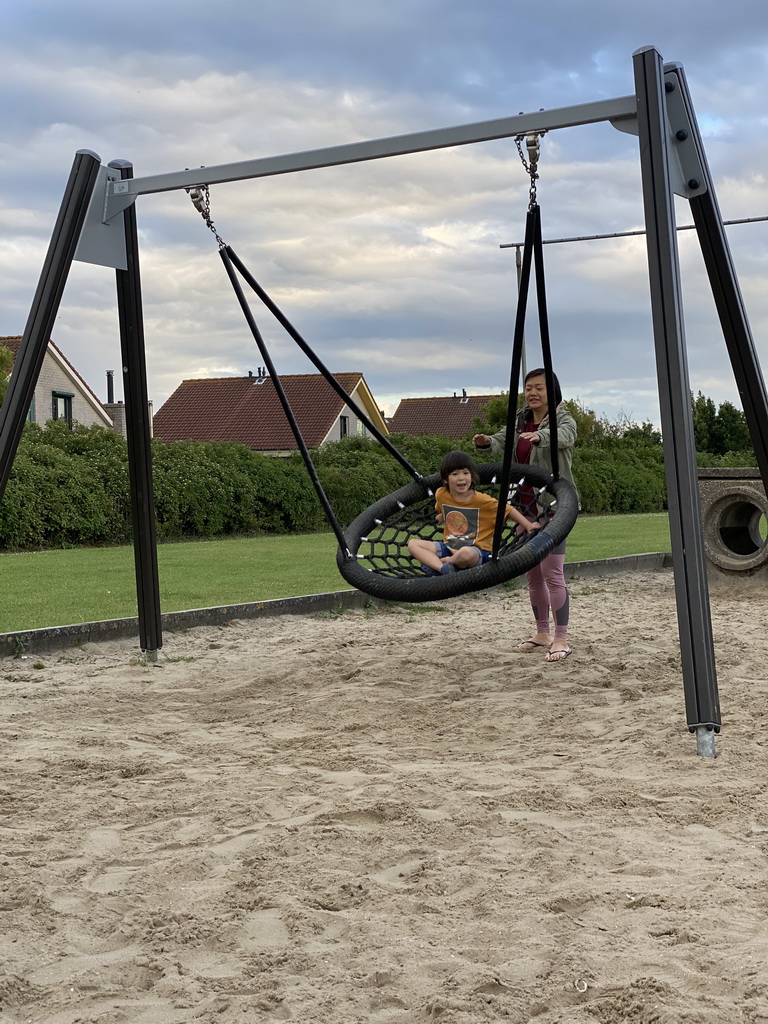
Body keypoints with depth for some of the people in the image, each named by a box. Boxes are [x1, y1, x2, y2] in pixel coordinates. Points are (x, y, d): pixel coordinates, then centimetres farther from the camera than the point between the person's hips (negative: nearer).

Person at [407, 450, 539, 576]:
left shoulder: (481, 500, -13)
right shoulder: (441, 495, 0)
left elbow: (508, 510, -9)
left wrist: (528, 525, -16)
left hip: (477, 550, -6)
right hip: (450, 547, 6)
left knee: (466, 553, -42)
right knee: (413, 543, -8)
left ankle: (434, 562, -11)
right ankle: (443, 568, -29)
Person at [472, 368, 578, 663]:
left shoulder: (565, 420, -8)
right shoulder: (521, 421, 11)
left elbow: (561, 436, -31)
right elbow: (504, 439, -5)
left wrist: (538, 436, -53)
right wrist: (487, 441, -29)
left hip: (552, 506, -7)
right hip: (525, 508, 7)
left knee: (552, 574, -12)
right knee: (532, 575, 13)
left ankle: (561, 639, -8)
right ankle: (542, 633, 24)